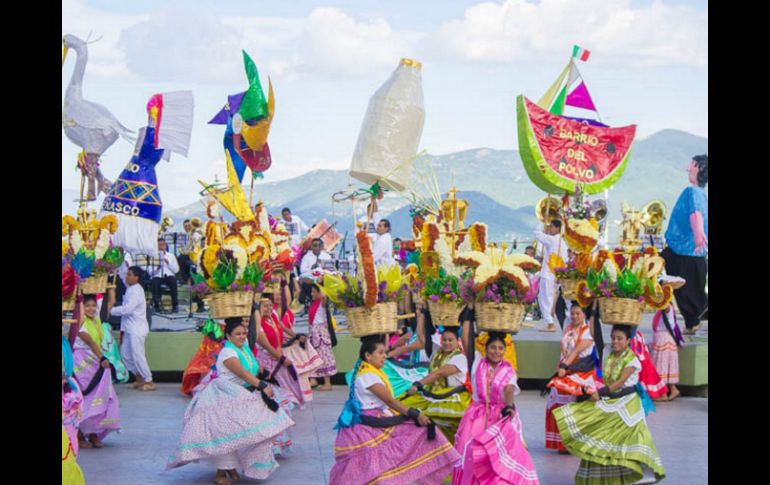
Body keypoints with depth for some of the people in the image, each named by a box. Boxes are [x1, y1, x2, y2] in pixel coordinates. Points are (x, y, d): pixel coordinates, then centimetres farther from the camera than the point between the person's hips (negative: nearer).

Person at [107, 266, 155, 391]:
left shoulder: (136, 292, -18)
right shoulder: (130, 289, 11)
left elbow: (127, 309, -23)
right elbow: (126, 308, 13)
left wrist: (111, 310, -16)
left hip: (137, 329, -9)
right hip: (129, 328, 9)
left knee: (137, 355, -6)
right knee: (125, 354, 12)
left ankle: (149, 382, 3)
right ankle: (140, 378, 22)